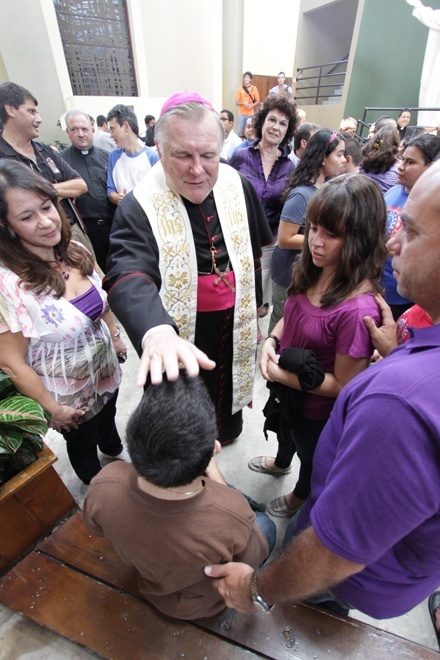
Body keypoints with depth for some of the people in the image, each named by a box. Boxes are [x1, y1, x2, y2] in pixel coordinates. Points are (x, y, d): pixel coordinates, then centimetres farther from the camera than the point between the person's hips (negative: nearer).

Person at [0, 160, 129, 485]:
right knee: (83, 441, 25)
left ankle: (114, 448, 67)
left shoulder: (75, 252, -13)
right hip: (68, 390, -4)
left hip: (104, 366, 5)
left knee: (108, 416, 33)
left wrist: (115, 336, 11)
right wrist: (53, 407, -13)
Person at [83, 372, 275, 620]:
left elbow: (96, 526, -10)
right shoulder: (232, 516, -44)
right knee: (266, 524, 20)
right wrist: (212, 469, -20)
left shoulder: (103, 485, -37)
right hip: (202, 603, -2)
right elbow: (254, 558, -17)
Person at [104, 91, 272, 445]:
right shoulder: (140, 206, -21)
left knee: (231, 379, 26)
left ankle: (229, 424, 58)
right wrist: (155, 332, -58)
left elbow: (256, 250, 6)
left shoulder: (239, 187, -6)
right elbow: (129, 277, -37)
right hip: (181, 326, -3)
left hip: (236, 319, 4)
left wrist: (256, 300, 12)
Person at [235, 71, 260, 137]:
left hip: (250, 114, 0)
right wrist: (243, 103, -14)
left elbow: (258, 101, 5)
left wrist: (251, 106, -12)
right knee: (239, 131, -1)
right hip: (241, 114, 1)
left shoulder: (254, 88, 4)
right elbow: (236, 102, 3)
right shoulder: (240, 89, 5)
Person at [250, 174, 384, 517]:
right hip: (285, 388, 6)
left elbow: (343, 384, -26)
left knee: (311, 454, 28)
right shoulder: (311, 273, -15)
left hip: (317, 410, -6)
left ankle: (300, 496, 63)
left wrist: (283, 375, -24)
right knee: (285, 430, 37)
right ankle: (281, 462, 73)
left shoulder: (358, 309, -36)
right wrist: (271, 341, -16)